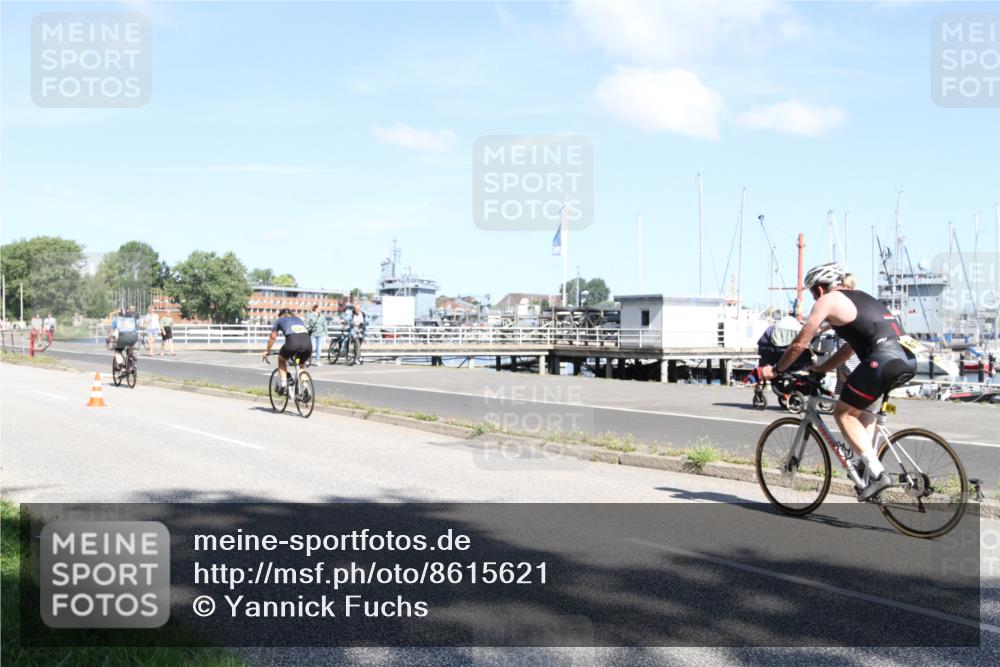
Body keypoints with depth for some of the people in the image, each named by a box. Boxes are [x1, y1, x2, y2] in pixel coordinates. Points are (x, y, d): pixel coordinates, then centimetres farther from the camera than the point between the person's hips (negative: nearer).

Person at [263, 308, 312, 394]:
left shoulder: (279, 320, 28)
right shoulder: (299, 319, 37)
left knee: (281, 359, 29)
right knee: (301, 365, 30)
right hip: (308, 343, 3)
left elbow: (272, 337, 33)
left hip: (292, 342, -3)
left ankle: (282, 385, 18)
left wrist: (267, 351, 47)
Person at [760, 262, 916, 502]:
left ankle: (878, 474, -4)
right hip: (908, 360, 9)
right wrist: (819, 369, 39)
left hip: (883, 360, -9)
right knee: (860, 406, 29)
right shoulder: (861, 298, 31)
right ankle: (869, 462, 18)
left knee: (843, 413, 6)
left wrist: (775, 370, 20)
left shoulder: (828, 301, 6)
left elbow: (799, 344, 7)